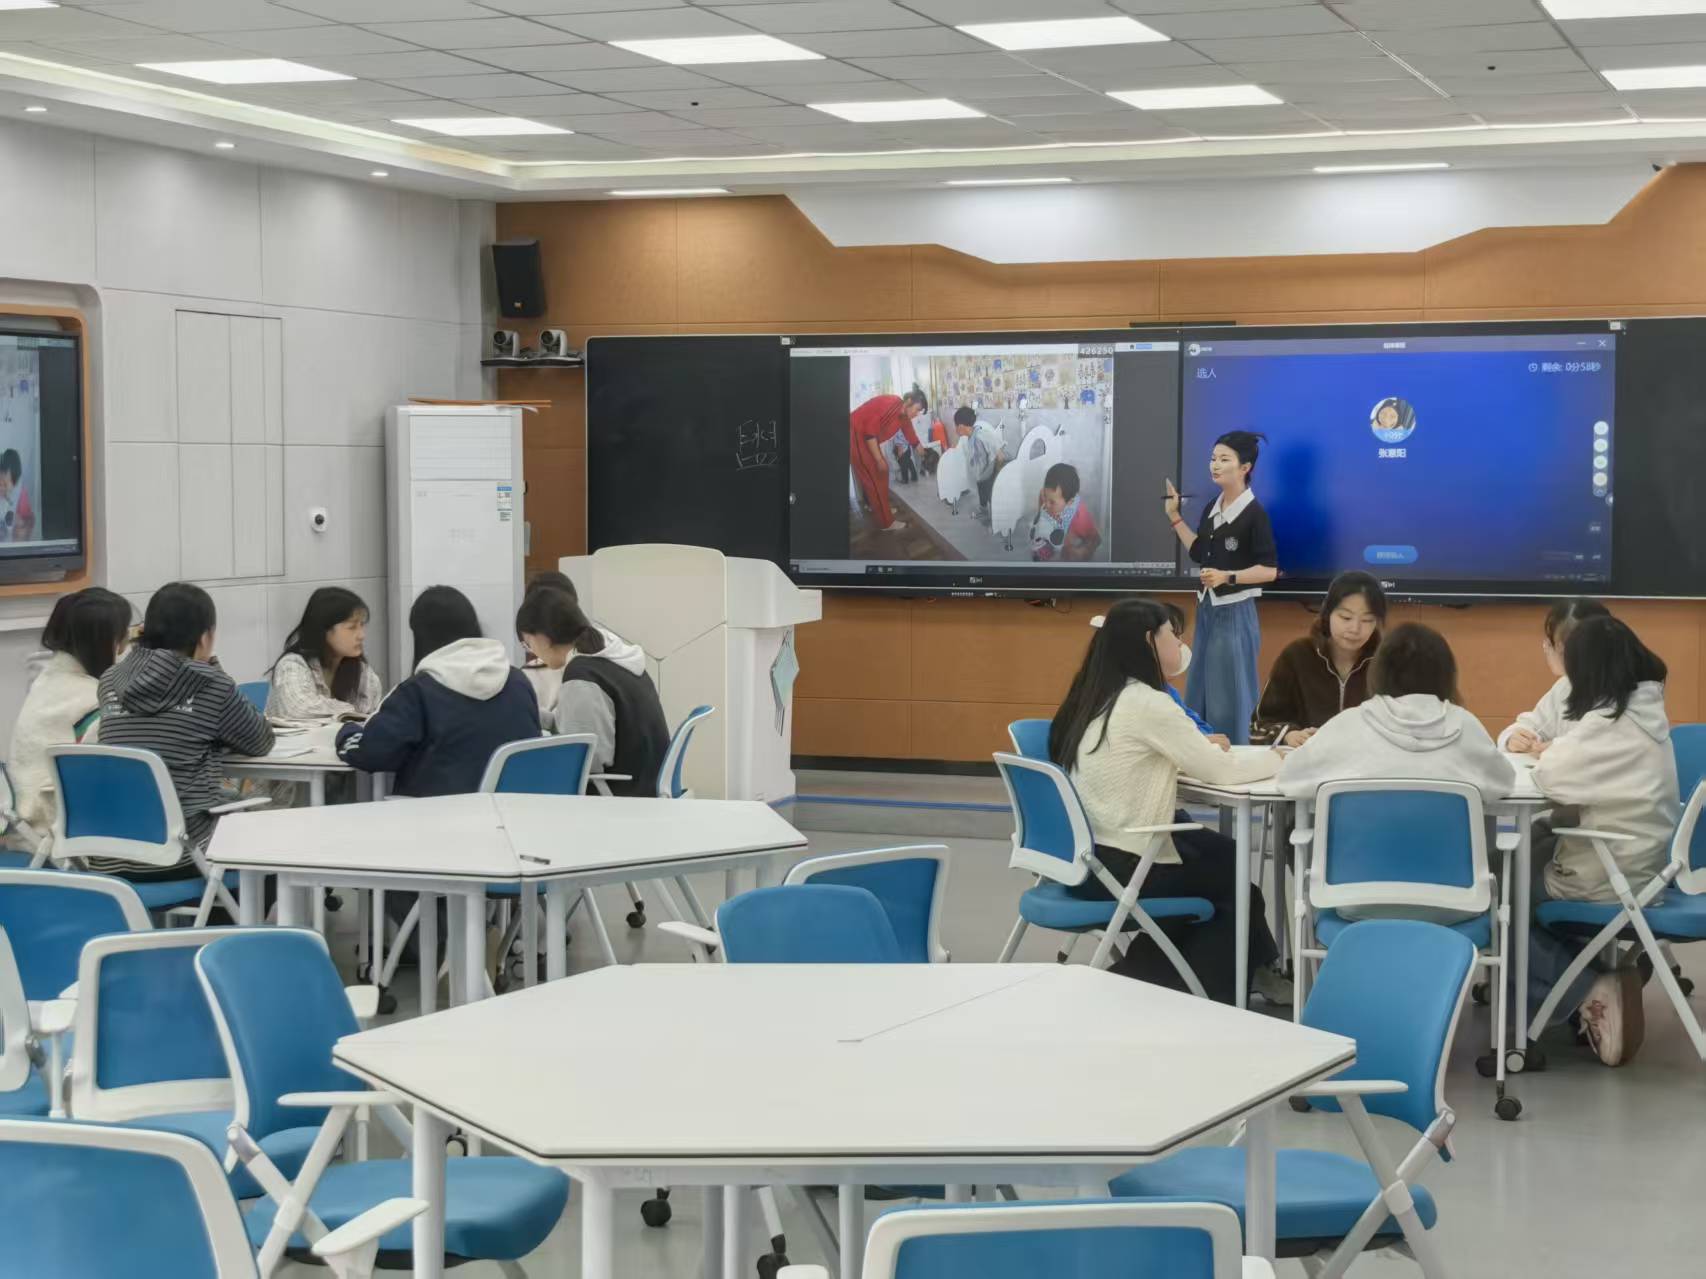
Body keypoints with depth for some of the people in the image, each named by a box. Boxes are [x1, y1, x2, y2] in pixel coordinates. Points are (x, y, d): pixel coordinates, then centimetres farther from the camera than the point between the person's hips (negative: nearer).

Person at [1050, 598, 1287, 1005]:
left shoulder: (1097, 696, 7)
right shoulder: (1145, 702, -19)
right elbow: (1220, 770, -12)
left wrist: (1203, 748, 9)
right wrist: (1278, 757, 4)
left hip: (1088, 851, 8)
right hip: (1118, 866, -8)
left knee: (1227, 854, 22)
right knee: (1237, 884, 15)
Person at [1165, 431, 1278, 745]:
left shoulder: (1254, 513, -13)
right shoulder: (1212, 509, 8)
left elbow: (1270, 570, -14)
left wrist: (1227, 577, -25)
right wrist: (1174, 517, 12)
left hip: (1234, 613, -8)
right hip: (1206, 609, 8)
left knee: (1230, 697, -1)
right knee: (1199, 694, 13)